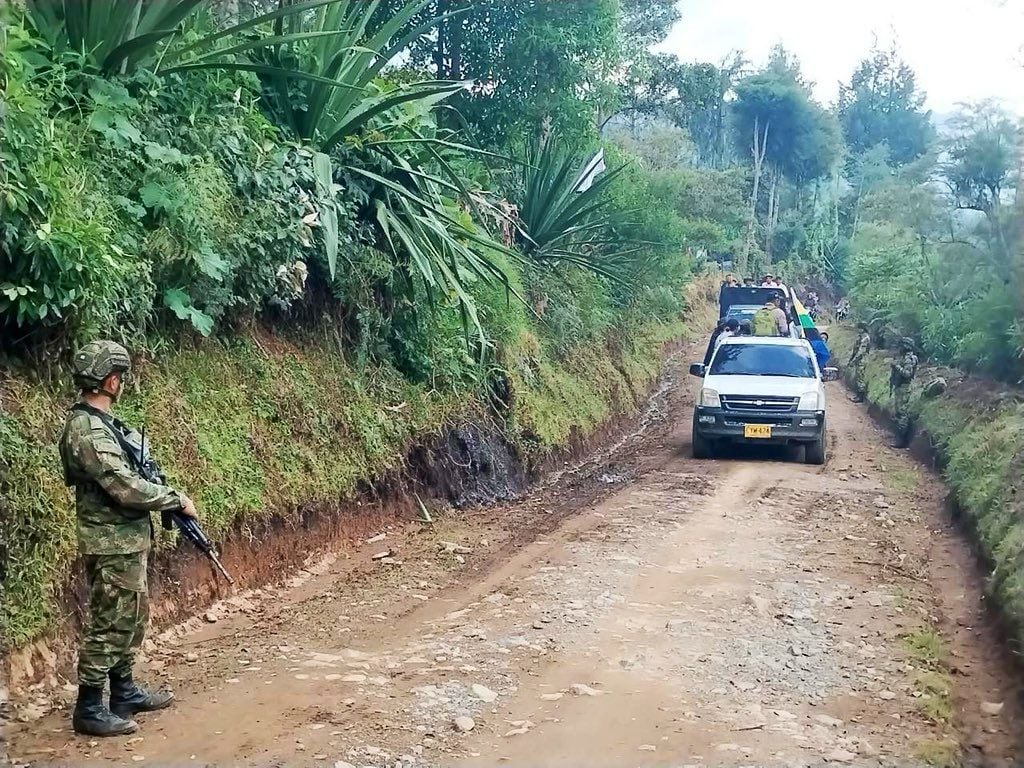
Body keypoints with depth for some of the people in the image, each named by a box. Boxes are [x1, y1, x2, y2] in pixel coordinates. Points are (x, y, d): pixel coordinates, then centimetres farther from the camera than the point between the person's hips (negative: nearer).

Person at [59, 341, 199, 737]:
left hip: (128, 541, 10)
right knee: (108, 625, -2)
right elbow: (126, 488, -27)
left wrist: (168, 499, 5)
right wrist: (178, 500, -15)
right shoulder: (87, 430, -22)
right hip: (112, 545, -10)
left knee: (132, 618, 18)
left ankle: (124, 693, 31)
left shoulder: (101, 422, 10)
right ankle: (88, 709, 8)